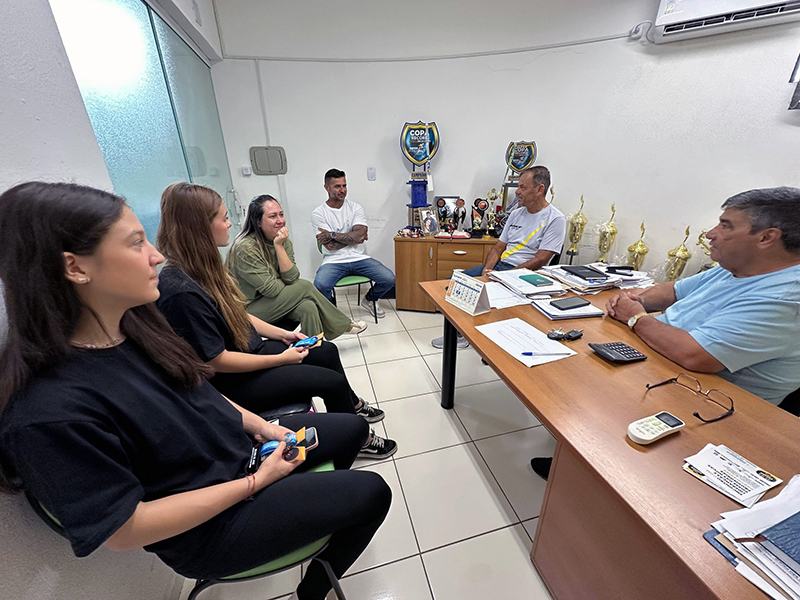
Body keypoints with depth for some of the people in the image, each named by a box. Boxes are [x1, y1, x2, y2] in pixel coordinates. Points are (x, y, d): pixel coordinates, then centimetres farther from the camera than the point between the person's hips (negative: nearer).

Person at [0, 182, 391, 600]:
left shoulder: (134, 326, -7)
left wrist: (258, 424, -3)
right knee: (371, 493, -3)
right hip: (209, 527, -6)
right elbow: (124, 530, -24)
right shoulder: (50, 412, -31)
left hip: (237, 446, 7)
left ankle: (315, 497, 41)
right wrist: (257, 482, -19)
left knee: (354, 427, 15)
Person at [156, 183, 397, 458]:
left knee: (327, 351, 11)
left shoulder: (203, 267, -1)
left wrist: (282, 334, 3)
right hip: (231, 382, -9)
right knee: (333, 381, -11)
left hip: (250, 348, 9)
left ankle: (353, 406, 36)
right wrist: (282, 359, -18)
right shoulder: (181, 290, -29)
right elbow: (217, 361, -25)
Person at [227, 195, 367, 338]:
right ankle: (344, 325, -1)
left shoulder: (284, 242, -1)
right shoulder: (245, 247, -23)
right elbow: (272, 289, -23)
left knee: (308, 308, -21)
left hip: (275, 301, 7)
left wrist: (279, 245, -20)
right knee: (305, 287, -19)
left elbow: (292, 278, -13)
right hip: (249, 309, -7)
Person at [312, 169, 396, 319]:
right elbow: (330, 246, -9)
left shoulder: (356, 208, 7)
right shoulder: (318, 213, 0)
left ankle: (369, 300, 19)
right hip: (333, 261, -2)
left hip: (359, 258, 3)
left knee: (389, 279, -16)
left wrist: (332, 235, -12)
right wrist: (352, 237, -5)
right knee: (320, 285, -32)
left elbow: (359, 234, -10)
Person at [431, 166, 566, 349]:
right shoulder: (516, 214, 15)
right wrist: (487, 268, -6)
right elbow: (499, 247, 13)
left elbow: (541, 259, -15)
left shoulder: (555, 219, -7)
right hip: (499, 265, 8)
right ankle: (458, 332, 2)